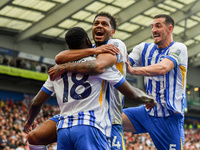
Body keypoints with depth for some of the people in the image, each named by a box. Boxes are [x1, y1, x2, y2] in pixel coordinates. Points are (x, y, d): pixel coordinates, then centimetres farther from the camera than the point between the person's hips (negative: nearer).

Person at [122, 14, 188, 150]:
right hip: (149, 112, 5)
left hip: (170, 117, -4)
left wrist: (132, 70, -41)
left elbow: (162, 69, -28)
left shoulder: (178, 48, -9)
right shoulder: (144, 48, 8)